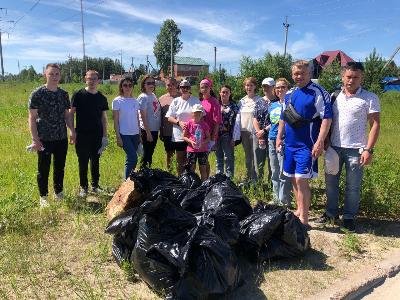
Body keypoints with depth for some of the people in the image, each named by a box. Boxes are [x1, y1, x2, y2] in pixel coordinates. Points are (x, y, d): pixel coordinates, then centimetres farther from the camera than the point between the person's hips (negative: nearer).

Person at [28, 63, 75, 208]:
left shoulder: (64, 94, 7)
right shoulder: (37, 94, -8)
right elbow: (32, 117, -8)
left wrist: (72, 131, 2)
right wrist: (35, 139, -13)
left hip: (62, 138, 4)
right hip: (44, 139, -4)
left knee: (60, 167, 14)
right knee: (44, 169, 6)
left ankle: (59, 193, 30)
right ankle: (43, 197, 22)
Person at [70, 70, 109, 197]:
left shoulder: (102, 98, 8)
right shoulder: (78, 95, -1)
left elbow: (104, 117, 11)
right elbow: (71, 114, 0)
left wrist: (105, 135, 5)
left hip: (97, 135, 3)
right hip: (82, 134, -3)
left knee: (95, 161, 11)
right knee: (83, 162, 4)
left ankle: (95, 185, 22)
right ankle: (83, 187, 16)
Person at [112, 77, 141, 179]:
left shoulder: (135, 101, 10)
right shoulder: (117, 101, -3)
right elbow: (116, 121, -5)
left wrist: (140, 135, 11)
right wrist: (118, 137, -10)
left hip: (135, 134, 5)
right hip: (124, 134, -5)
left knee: (130, 159, 8)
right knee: (133, 158, -13)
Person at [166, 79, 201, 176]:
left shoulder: (196, 100, 5)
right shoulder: (176, 101, 5)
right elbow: (169, 117, 2)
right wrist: (179, 122, -15)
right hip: (179, 135, 0)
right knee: (180, 160, 9)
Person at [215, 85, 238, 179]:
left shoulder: (233, 106, -1)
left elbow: (234, 123, -7)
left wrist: (233, 137, -13)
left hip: (227, 135, -4)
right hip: (217, 135, 4)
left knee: (228, 158, 0)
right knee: (219, 157, 13)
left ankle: (229, 177, 8)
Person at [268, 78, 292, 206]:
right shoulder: (272, 105, 15)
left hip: (284, 141, -7)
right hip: (272, 141, 7)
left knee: (283, 173, -4)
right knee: (274, 173, 14)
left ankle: (284, 202, 6)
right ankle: (276, 200, 26)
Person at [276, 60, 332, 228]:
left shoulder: (318, 93, -9)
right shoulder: (289, 94, 12)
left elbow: (327, 118, -15)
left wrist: (320, 142, -21)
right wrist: (279, 137, 16)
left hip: (307, 145, -7)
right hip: (290, 144, 7)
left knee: (301, 180, -9)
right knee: (294, 180, 14)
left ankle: (303, 220, 2)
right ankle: (299, 211, 30)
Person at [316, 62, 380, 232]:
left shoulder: (369, 98, -2)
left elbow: (375, 124, -5)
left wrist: (368, 149, -12)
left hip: (355, 150, -4)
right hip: (334, 147, 4)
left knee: (353, 186, 5)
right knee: (330, 182, 12)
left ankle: (349, 217, 21)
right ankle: (331, 213, 28)